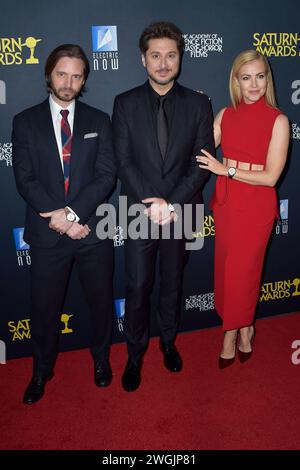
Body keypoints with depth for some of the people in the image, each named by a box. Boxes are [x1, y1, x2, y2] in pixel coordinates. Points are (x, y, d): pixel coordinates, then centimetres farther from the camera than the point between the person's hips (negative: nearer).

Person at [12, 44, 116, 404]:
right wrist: (60, 219, -17)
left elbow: (106, 176, -6)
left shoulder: (98, 121, 4)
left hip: (92, 229, 1)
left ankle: (100, 358, 41)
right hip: (47, 233, 0)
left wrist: (72, 212, -18)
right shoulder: (25, 122, 2)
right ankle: (42, 370, 36)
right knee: (44, 307, 12)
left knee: (100, 300, 15)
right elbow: (25, 180, -6)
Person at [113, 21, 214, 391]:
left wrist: (172, 203, -15)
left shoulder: (198, 104, -1)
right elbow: (124, 162, -6)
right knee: (137, 288, 6)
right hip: (139, 211, -1)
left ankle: (168, 342, 38)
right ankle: (135, 354, 26)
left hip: (180, 212, 1)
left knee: (172, 284, 17)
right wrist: (151, 204, -16)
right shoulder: (125, 103, -2)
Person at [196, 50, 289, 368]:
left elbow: (270, 176, -13)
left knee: (243, 270, 7)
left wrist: (224, 169, -14)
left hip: (256, 205, -4)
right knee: (227, 268, 11)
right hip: (225, 201, 4)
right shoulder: (226, 115, 4)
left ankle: (233, 331, 30)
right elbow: (201, 152, 1)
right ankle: (243, 327, 32)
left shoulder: (278, 120, -9)